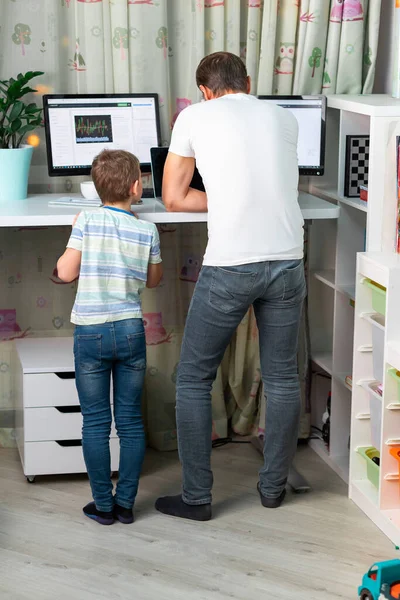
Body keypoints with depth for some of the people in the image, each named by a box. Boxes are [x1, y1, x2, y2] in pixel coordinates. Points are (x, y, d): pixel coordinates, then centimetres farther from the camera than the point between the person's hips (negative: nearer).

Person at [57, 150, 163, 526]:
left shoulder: (87, 221, -6)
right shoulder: (147, 230, -1)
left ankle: (103, 505, 12)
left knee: (95, 423, 7)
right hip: (131, 331, 1)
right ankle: (125, 502, 15)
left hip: (90, 333, -1)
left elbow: (66, 272, -5)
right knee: (130, 421, 10)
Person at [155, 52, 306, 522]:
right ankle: (273, 486, 27)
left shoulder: (195, 117, 4)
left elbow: (173, 198, 8)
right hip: (287, 261, 4)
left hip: (229, 266, -4)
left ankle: (196, 497, 12)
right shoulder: (283, 117, 14)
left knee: (193, 379, 9)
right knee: (282, 378, 16)